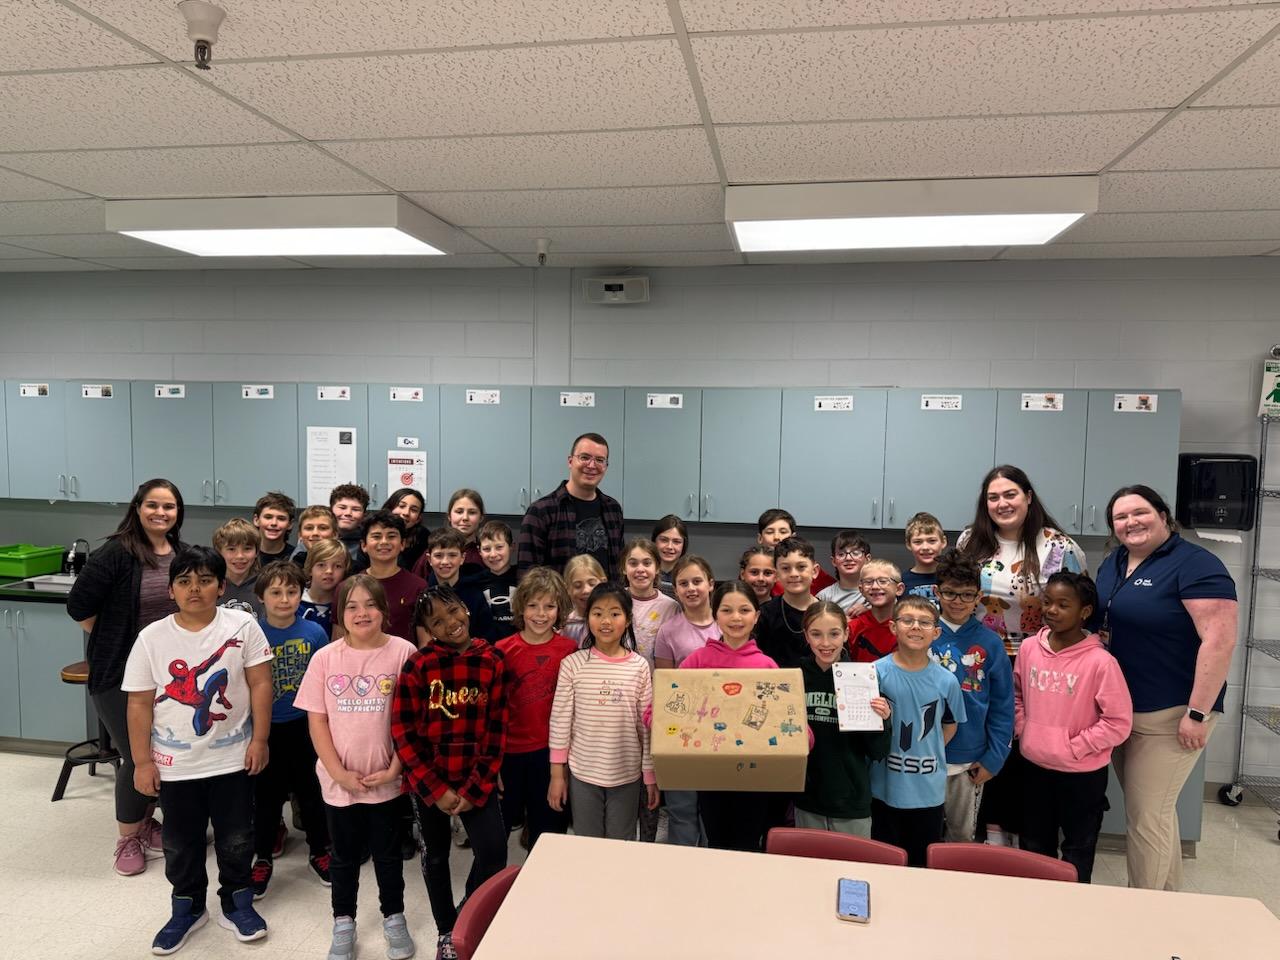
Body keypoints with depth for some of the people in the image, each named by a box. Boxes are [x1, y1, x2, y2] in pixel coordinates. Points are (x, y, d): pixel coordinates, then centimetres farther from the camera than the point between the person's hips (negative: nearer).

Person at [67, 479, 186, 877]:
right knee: (137, 756, 0)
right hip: (121, 673, -5)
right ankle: (127, 838, 22)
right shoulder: (116, 553, -13)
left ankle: (145, 821, 35)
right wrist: (111, 640, -4)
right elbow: (79, 605, -13)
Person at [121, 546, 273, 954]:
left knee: (236, 838, 13)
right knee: (180, 844, 17)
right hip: (175, 763, 1)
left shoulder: (243, 626, -11)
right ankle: (187, 908, 39)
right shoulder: (152, 638, -8)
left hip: (232, 758, -1)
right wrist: (142, 761, -3)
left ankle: (237, 902, 35)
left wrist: (259, 739, -8)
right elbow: (139, 704, -3)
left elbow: (260, 684, -7)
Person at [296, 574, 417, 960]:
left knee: (388, 853, 16)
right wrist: (338, 772, -9)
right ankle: (343, 923, 38)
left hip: (386, 779, -1)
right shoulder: (325, 658, -7)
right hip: (339, 780, 1)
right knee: (344, 855, 18)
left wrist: (394, 768, -10)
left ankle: (394, 918, 37)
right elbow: (316, 720, -3)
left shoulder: (403, 652, -12)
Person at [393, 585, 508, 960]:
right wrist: (435, 789, -12)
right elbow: (403, 733, -11)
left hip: (477, 779, 1)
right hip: (428, 781, 0)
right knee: (436, 855, 15)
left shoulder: (492, 661, -6)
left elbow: (496, 729, -4)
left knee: (494, 851, -9)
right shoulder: (418, 666, -12)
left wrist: (476, 788, -8)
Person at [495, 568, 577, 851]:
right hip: (509, 747, 1)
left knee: (547, 827, 13)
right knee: (501, 819, 18)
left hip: (550, 749, 0)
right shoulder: (503, 649, -7)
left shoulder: (569, 649, -6)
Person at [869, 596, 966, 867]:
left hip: (929, 792, 2)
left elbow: (950, 725, 11)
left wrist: (928, 755, 3)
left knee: (923, 863, 18)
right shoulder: (876, 672, -12)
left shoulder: (946, 681, -5)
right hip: (885, 787, -1)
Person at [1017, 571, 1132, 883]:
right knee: (1034, 846, 21)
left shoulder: (1100, 661, -19)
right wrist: (1023, 730, 2)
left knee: (1077, 850, 15)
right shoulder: (1029, 648, -4)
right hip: (1035, 766, 5)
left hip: (1082, 773, -5)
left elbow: (1119, 722, -16)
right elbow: (1017, 694, 13)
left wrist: (1074, 747, -15)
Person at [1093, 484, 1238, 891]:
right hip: (1118, 709, 8)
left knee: (1146, 817, 0)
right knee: (1155, 809, 20)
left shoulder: (1194, 565, -14)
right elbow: (1096, 621, 21)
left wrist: (1198, 713, -22)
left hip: (1169, 714, -8)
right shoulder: (1112, 564, 9)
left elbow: (1220, 640, -21)